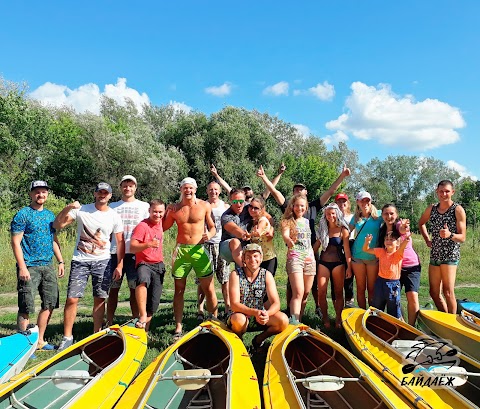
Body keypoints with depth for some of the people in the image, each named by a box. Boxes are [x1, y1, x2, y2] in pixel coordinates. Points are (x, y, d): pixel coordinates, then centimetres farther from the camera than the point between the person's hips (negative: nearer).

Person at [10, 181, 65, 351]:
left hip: (48, 266, 7)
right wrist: (22, 267, -17)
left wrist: (60, 261, 13)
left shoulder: (50, 215, 15)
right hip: (29, 267, -7)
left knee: (49, 304, 10)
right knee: (26, 308, -4)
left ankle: (39, 340, 22)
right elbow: (16, 242, -10)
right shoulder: (23, 214, -5)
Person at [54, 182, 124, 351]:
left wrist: (120, 265, 0)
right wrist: (67, 209, -21)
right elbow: (57, 225, -5)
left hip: (103, 261, 1)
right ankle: (67, 337, 9)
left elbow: (120, 242, 6)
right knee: (72, 299, -4)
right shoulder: (81, 210, -1)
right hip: (80, 261, -1)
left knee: (100, 299, 5)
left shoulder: (114, 216, 4)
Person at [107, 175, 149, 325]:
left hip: (135, 252, -1)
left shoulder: (144, 206, 11)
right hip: (115, 252, 1)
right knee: (113, 288, 3)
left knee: (135, 288, 1)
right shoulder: (113, 206, 15)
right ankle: (109, 322, 9)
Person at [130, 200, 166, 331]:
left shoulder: (159, 223, 10)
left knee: (153, 303, 6)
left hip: (158, 265, 7)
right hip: (144, 264, -6)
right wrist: (148, 244, -32)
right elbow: (132, 247, -21)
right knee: (143, 280, -42)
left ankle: (145, 329, 22)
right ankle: (142, 315, -37)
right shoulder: (142, 226, -11)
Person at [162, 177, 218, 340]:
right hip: (180, 250, 2)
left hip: (199, 249, -1)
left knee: (209, 289, 1)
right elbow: (162, 228, 14)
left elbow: (212, 227, 6)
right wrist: (167, 213, 0)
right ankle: (178, 328, 16)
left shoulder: (204, 206, 3)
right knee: (179, 290, 7)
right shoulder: (174, 208, 6)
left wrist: (209, 235, -12)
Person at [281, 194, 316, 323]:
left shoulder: (307, 221, 15)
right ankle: (294, 322, -22)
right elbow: (285, 235, -20)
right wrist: (289, 240, -42)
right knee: (298, 293, -18)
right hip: (294, 258, -5)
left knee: (305, 294, 6)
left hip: (309, 259, 5)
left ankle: (299, 320, 16)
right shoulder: (288, 221, 0)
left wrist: (312, 255, 11)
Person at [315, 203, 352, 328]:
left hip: (338, 263, -3)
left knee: (338, 293, 4)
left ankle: (338, 319, 13)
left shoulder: (343, 230, -2)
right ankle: (325, 319, 10)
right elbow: (316, 245, 12)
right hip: (323, 263, 3)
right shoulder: (322, 229, 9)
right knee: (321, 293, -3)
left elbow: (347, 249, -5)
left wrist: (349, 267, -9)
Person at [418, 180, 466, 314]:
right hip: (434, 255, 6)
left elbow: (462, 237, -10)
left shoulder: (458, 210, -7)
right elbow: (421, 223, 27)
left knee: (448, 292, -9)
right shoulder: (431, 209, 8)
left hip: (450, 255, -5)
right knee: (434, 293, 9)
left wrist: (450, 235, -30)